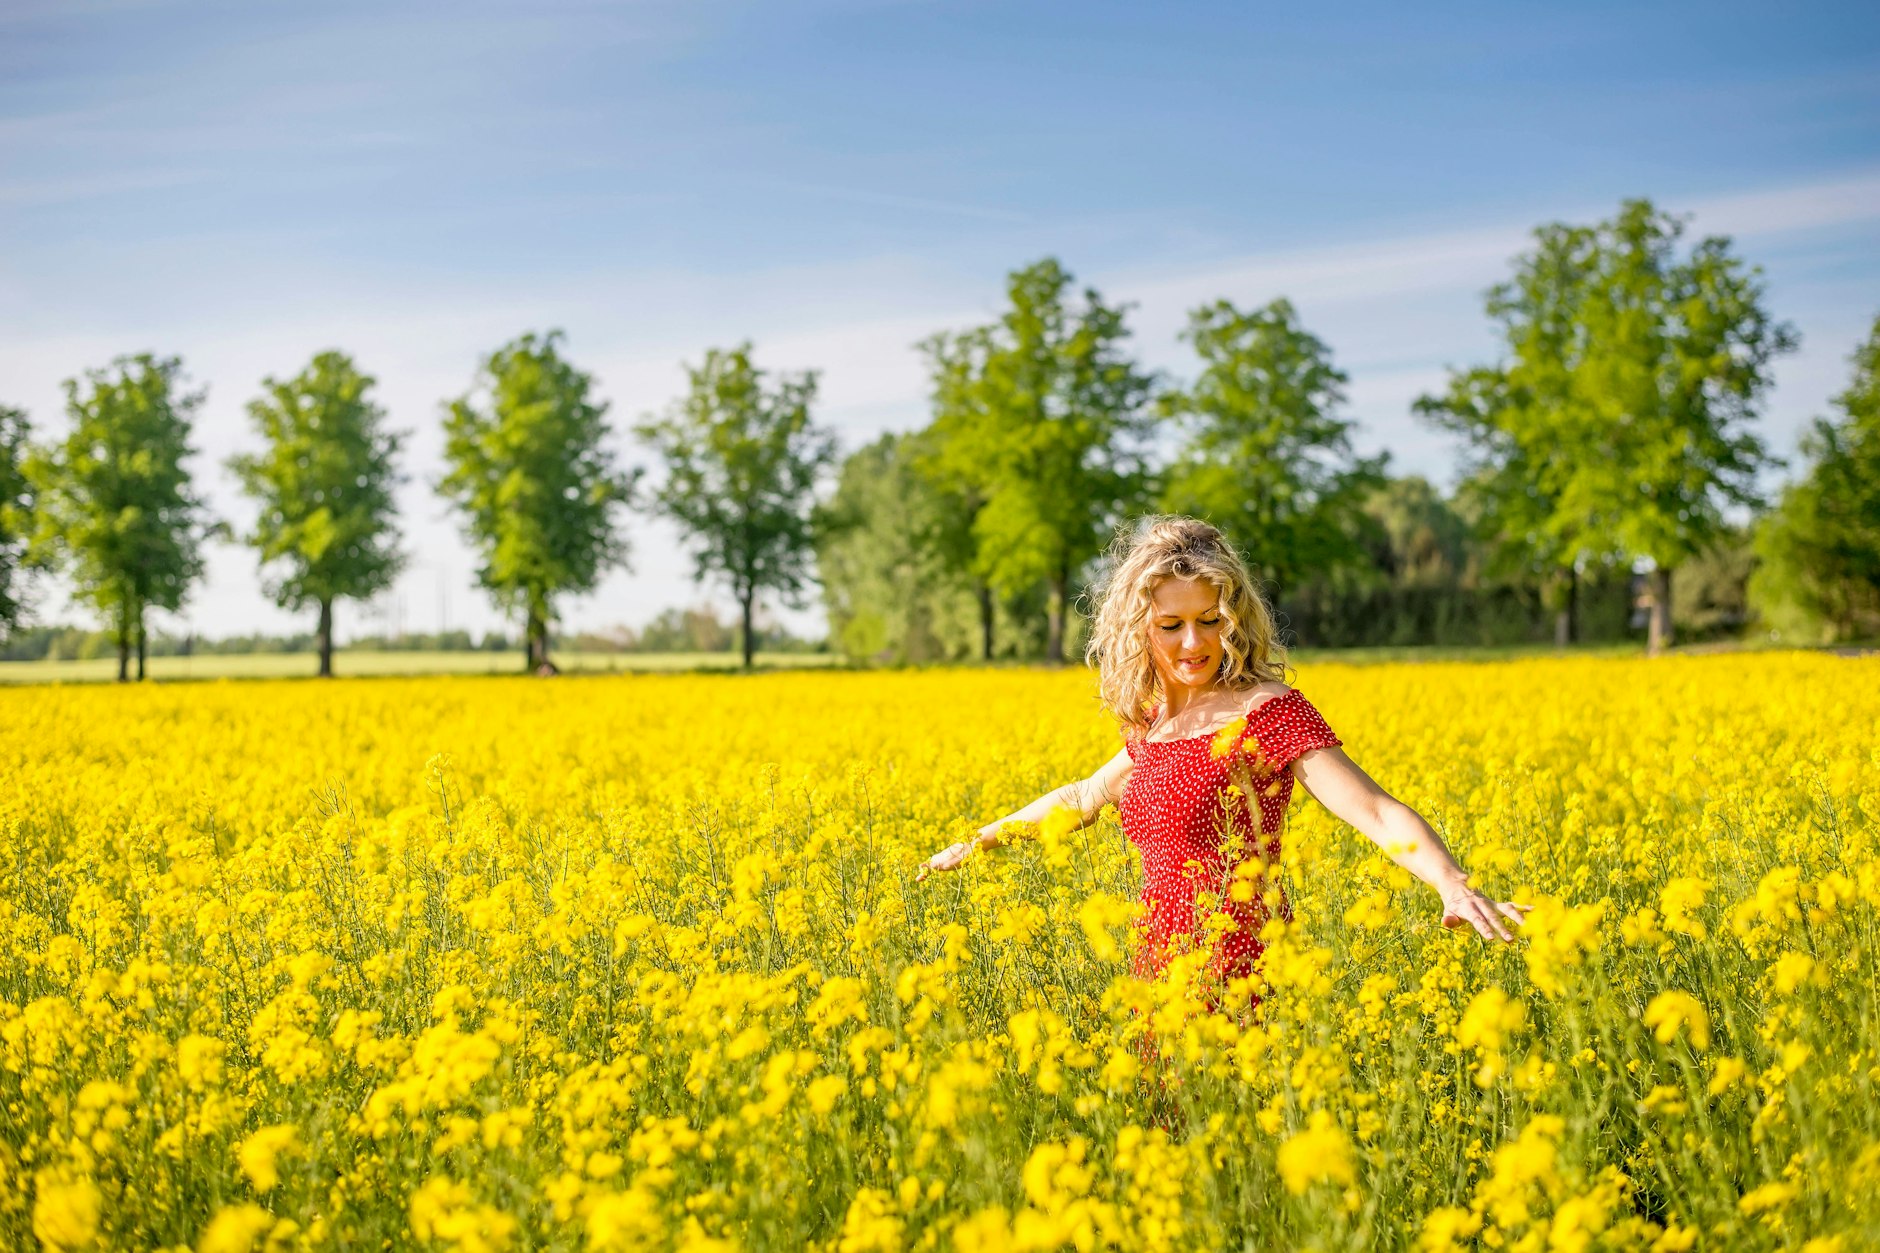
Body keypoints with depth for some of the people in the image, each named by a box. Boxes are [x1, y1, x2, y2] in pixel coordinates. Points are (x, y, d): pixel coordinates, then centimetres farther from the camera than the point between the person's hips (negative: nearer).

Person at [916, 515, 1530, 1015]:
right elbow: (1085, 797, 29)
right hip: (1164, 968, 7)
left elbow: (1376, 811, -22)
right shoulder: (1157, 722, 11)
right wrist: (976, 842, 34)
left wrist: (1453, 883, -39)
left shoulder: (1266, 711, -12)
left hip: (1232, 970, -7)